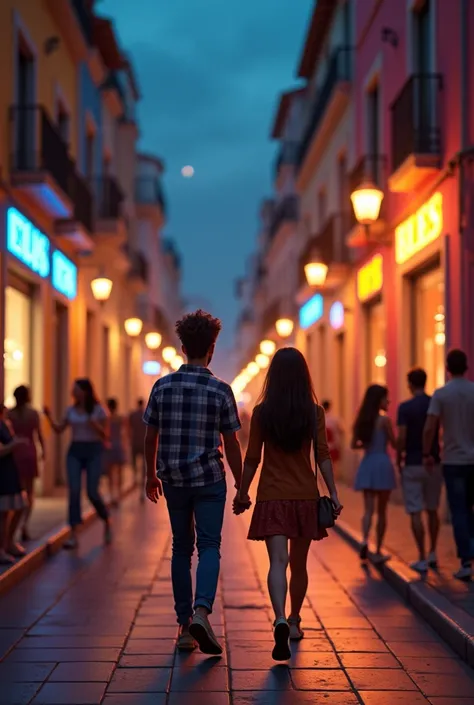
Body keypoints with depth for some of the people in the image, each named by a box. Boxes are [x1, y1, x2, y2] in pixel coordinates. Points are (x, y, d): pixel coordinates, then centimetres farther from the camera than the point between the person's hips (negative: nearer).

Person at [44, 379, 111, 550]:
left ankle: (107, 523, 22)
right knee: (74, 491, -10)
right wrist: (49, 417, -3)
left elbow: (105, 435, -4)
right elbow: (59, 430, 12)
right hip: (75, 452, 3)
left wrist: (95, 425, -22)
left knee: (92, 492, -8)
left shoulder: (98, 410, -4)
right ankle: (74, 536, -10)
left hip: (94, 452, -3)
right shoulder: (71, 410, 7)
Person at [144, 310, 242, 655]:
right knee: (209, 547, 2)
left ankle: (185, 625, 15)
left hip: (173, 480, 3)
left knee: (181, 549, 13)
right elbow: (231, 445, -3)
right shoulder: (220, 390, -7)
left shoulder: (162, 386, 0)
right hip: (209, 479, -3)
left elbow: (151, 437, 6)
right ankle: (201, 610, -21)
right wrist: (241, 484, 8)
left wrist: (152, 475, 19)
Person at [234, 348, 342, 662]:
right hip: (305, 496, 2)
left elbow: (252, 459, 0)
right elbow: (323, 455, -5)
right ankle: (294, 622, 31)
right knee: (299, 564, 16)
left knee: (278, 561, -8)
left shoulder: (262, 412, -3)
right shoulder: (314, 411, -2)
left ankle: (281, 620, -30)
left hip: (272, 497, -1)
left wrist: (242, 494, 11)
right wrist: (334, 494, -1)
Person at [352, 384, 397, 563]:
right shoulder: (384, 420, -9)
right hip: (382, 464, -4)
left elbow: (354, 445, 11)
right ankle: (378, 552, 11)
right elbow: (394, 444, -4)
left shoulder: (361, 421, 7)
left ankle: (365, 540, -24)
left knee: (368, 509, 2)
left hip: (367, 465, 4)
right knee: (381, 511, 6)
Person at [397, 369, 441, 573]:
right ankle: (432, 554, 24)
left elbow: (401, 438, -14)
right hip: (434, 464, 4)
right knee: (432, 510, 18)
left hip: (413, 464, -4)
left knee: (416, 513, 0)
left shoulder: (405, 407, -10)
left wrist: (398, 459, -1)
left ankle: (422, 560, -2)